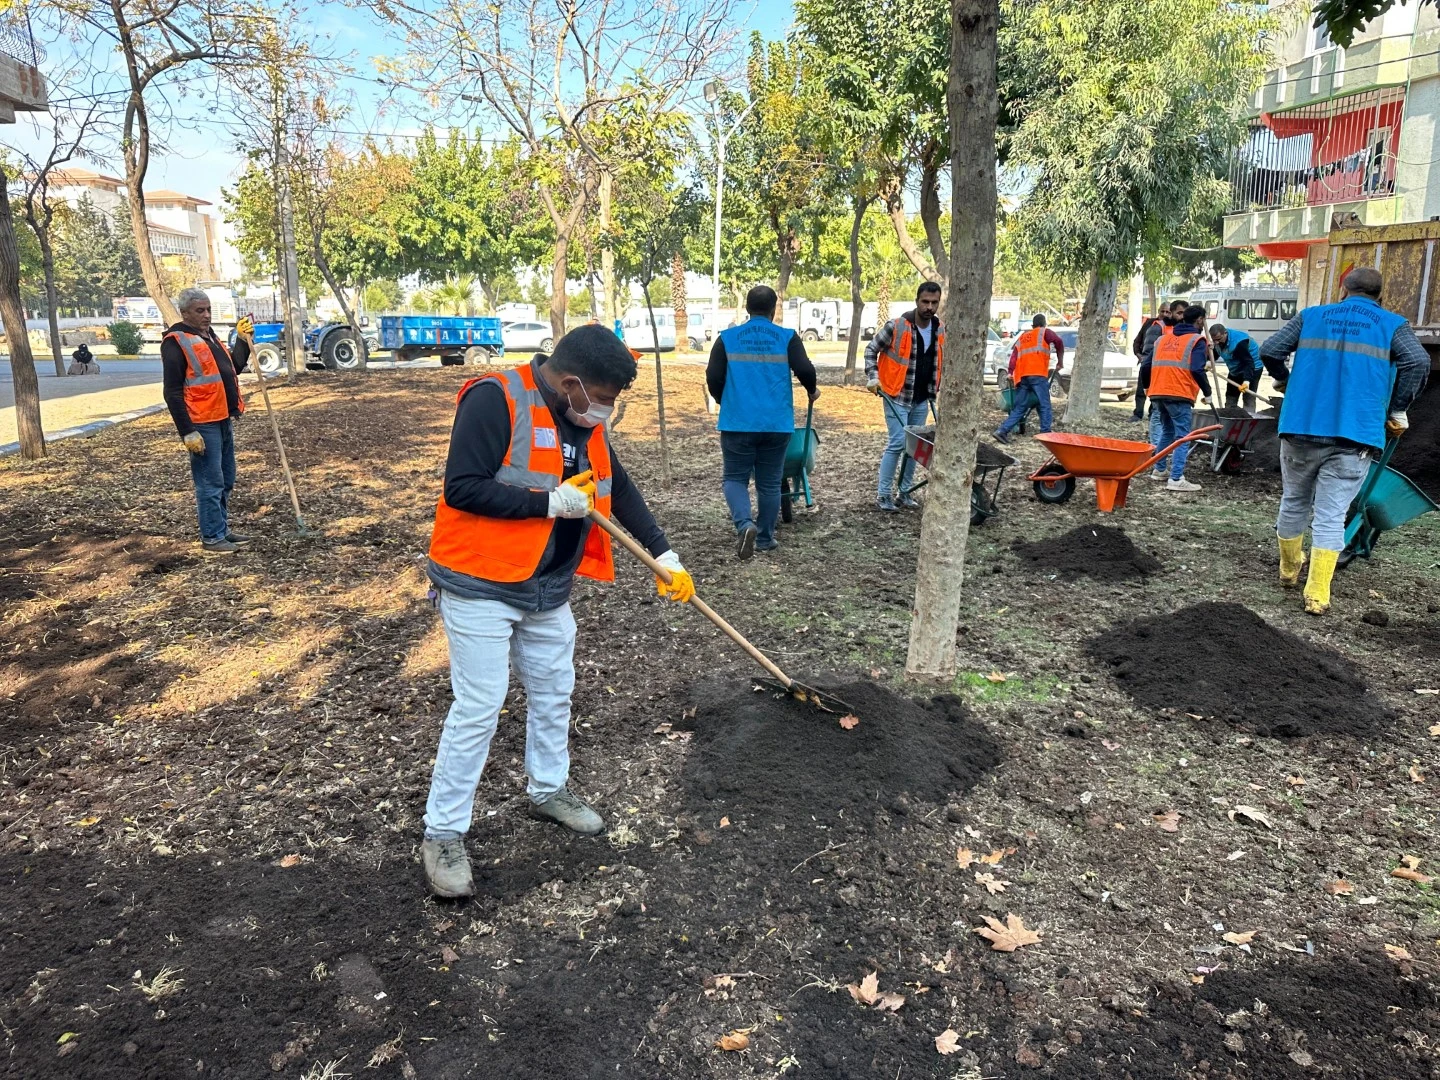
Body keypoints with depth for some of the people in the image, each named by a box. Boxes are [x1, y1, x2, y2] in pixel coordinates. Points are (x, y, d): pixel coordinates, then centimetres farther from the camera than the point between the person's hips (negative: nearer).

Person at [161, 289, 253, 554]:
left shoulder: (209, 337, 15)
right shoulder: (175, 343, -13)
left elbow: (233, 368, 27)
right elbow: (173, 393, -17)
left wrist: (243, 341, 12)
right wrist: (188, 432, -21)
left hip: (224, 421, 9)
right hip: (202, 425, -9)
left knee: (226, 481, 16)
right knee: (211, 484, -4)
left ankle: (223, 529, 27)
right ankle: (211, 538, 4)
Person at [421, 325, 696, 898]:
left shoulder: (583, 420, 4)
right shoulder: (494, 400, -20)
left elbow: (620, 489, 11)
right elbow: (462, 489, -25)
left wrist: (663, 554, 8)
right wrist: (551, 502, -24)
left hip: (549, 589, 8)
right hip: (481, 587, -8)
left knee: (554, 693, 19)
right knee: (478, 708, -3)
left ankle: (549, 789, 42)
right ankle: (443, 834, 13)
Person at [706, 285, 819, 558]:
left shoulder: (727, 338, 2)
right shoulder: (787, 338, 1)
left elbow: (713, 378, -2)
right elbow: (805, 370, -10)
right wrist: (812, 391, 12)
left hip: (737, 422, -1)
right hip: (776, 423, 1)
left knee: (735, 478, 11)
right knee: (769, 483, 13)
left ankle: (745, 524, -14)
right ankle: (765, 538, 22)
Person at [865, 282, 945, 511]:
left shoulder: (940, 331, 3)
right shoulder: (896, 326, -14)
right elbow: (871, 350, -5)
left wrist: (938, 388, 13)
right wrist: (873, 377, -13)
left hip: (922, 400, 6)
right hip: (897, 397, -6)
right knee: (897, 443, -10)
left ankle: (904, 492, 21)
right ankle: (883, 494, 0)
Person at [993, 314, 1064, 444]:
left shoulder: (1022, 337, 26)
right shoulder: (1044, 332, 13)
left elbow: (1014, 356, 14)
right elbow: (1058, 341, -5)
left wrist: (1010, 373, 6)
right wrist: (1060, 361, 2)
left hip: (1021, 376, 5)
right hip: (1038, 374, -5)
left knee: (1019, 408, 7)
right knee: (1044, 406, -1)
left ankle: (1002, 430, -5)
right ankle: (1045, 433, -7)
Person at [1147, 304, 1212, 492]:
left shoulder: (1162, 338, 18)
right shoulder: (1196, 340, 0)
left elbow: (1148, 365, 17)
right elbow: (1197, 370, -12)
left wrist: (1147, 386, 30)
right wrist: (1207, 393, -2)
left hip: (1157, 393, 7)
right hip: (1179, 395, -7)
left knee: (1167, 432, 23)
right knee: (1182, 437, -4)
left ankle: (1159, 470, 28)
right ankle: (1176, 479, -10)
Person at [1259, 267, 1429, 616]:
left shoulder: (1311, 316, 11)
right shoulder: (1392, 325, 7)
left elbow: (1269, 350, 2)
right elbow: (1418, 361, -10)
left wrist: (1284, 382, 20)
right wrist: (1397, 411, -1)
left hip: (1301, 428, 2)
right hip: (1355, 435, -2)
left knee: (1294, 504, 18)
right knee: (1331, 516, 0)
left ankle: (1289, 570, 34)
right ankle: (1317, 595, -1)